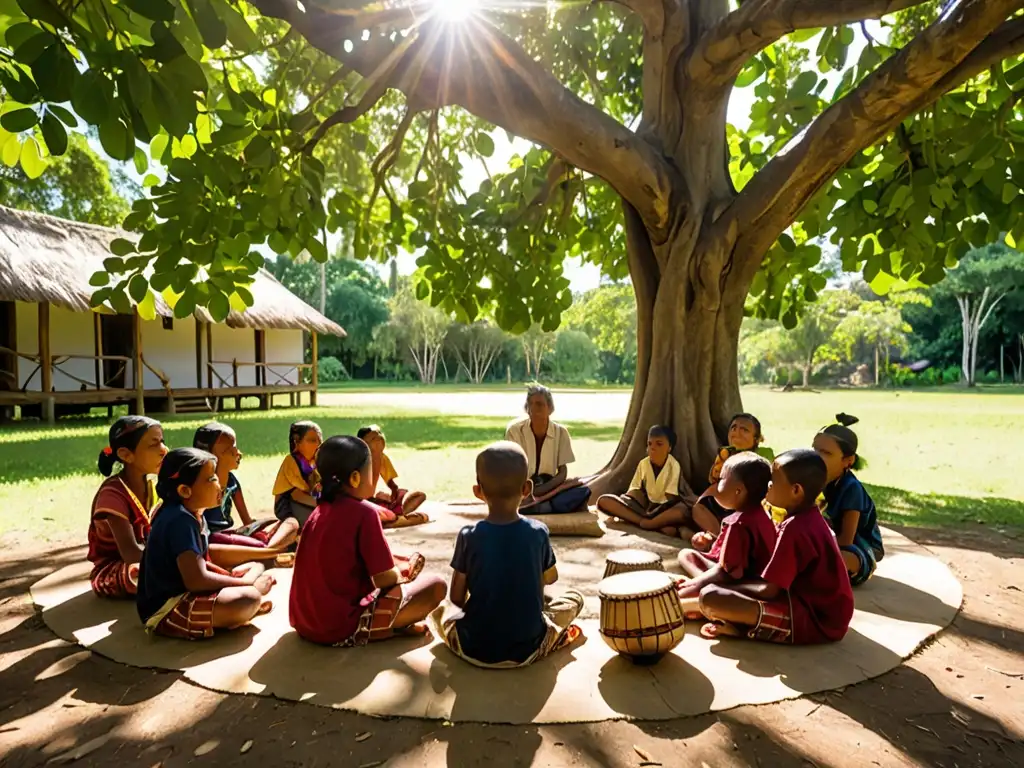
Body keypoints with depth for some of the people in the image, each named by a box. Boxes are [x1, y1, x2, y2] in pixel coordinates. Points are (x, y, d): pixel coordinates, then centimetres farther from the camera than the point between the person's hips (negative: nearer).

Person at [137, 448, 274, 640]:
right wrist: (248, 585, -18)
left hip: (184, 594, 11)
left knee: (256, 568, 16)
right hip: (165, 610, -11)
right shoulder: (180, 520, -22)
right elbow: (196, 580, -28)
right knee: (249, 599, -32)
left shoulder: (192, 514, 8)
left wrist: (230, 574, 5)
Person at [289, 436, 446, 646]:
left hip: (305, 623, 8)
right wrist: (401, 574, 8)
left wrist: (398, 565, 19)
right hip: (343, 628, -8)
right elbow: (385, 579, -14)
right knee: (435, 586, -3)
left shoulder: (319, 512, 8)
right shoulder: (363, 512, -16)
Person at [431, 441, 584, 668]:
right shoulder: (538, 532, -11)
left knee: (438, 606, 25)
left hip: (473, 648, 0)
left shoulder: (468, 536, -13)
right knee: (575, 597, 20)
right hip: (528, 649, 1)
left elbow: (457, 598, -4)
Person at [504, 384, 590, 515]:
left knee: (583, 492, -26)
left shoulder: (560, 432, -4)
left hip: (549, 491, 2)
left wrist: (540, 490, -22)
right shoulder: (514, 430, -10)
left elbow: (563, 473, -4)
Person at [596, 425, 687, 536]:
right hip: (644, 505, 5)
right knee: (603, 501, -21)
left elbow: (671, 497, -15)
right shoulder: (643, 463, 2)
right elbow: (634, 490, 3)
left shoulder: (674, 466, -10)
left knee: (682, 511, -43)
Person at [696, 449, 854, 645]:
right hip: (824, 610, 11)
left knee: (710, 597, -28)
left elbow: (768, 590, -19)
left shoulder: (794, 527, -20)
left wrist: (731, 588, -3)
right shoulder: (810, 518, 10)